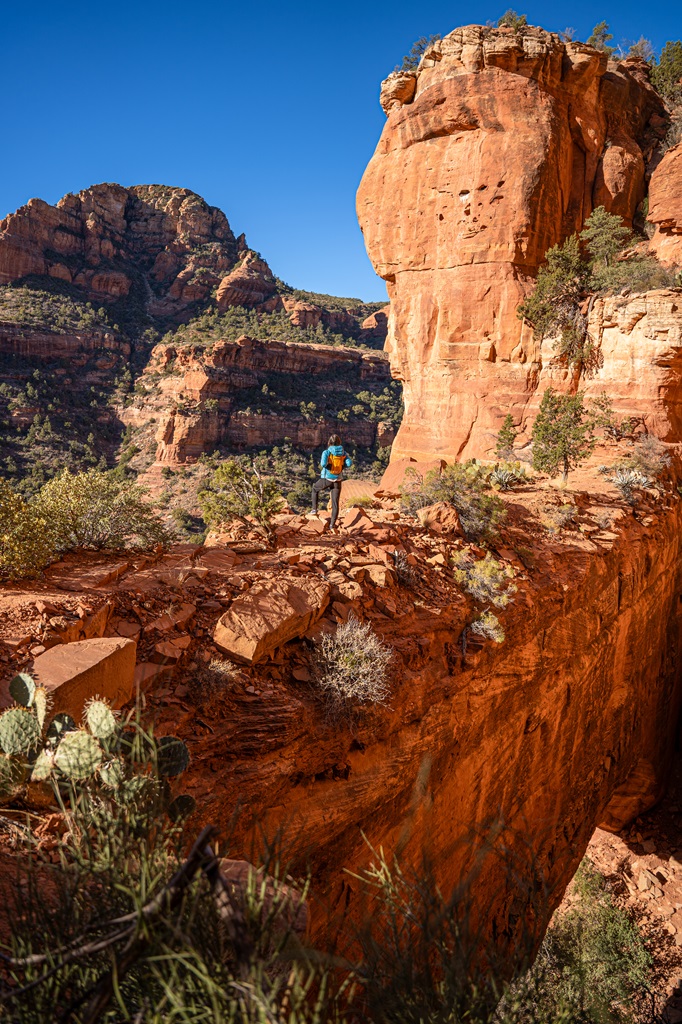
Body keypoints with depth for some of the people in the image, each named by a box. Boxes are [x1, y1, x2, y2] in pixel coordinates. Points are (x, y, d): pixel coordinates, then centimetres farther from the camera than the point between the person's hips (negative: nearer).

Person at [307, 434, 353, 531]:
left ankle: (314, 510, 24)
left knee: (315, 488, 29)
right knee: (335, 503, 8)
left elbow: (323, 463, -25)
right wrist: (341, 467, 3)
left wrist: (322, 466, -4)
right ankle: (332, 524, 7)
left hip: (327, 479, -2)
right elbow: (349, 463, -11)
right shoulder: (343, 452, 1)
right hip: (338, 481, 2)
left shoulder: (327, 452, -9)